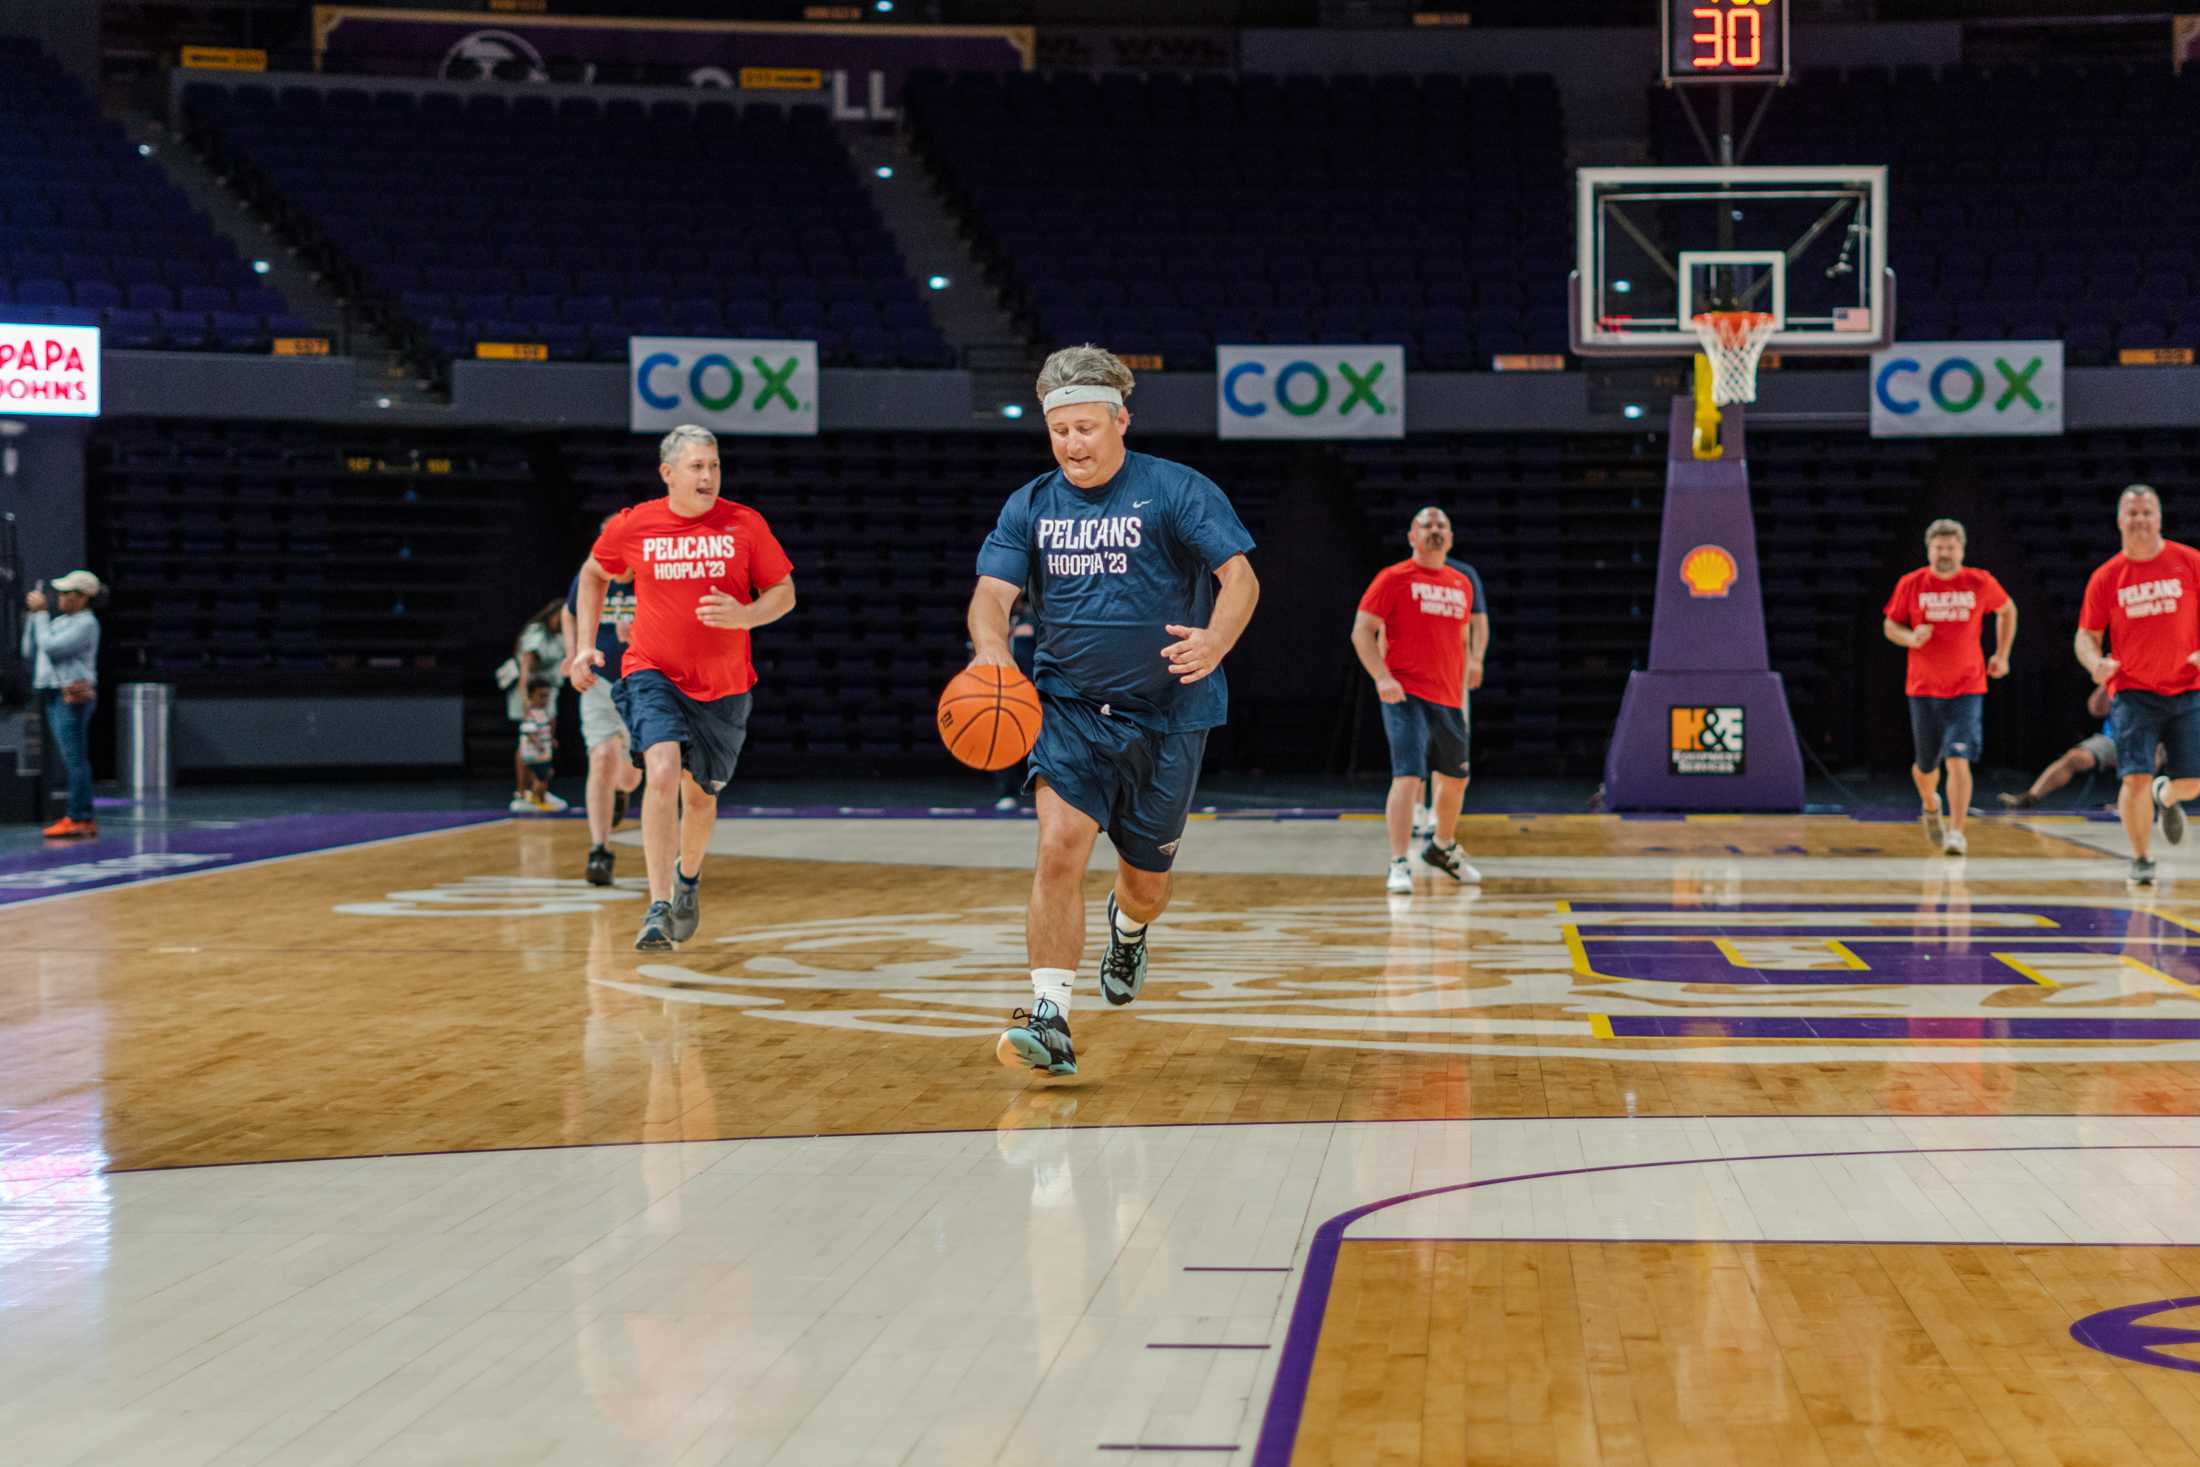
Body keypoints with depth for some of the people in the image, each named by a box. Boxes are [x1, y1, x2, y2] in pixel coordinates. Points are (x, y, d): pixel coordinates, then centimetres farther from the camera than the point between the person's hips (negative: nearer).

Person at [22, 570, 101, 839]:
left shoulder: (86, 623, -8)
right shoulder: (59, 621, 20)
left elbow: (51, 647, -18)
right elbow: (29, 652, 19)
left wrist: (42, 613, -8)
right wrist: (33, 615, 13)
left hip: (72, 697, -10)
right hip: (54, 696, 10)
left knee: (75, 760, -12)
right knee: (74, 761, 9)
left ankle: (77, 819, -15)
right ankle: (85, 820, 11)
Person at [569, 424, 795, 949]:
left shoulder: (745, 524, -5)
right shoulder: (633, 525, -4)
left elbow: (784, 593, 2)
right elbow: (593, 574, 15)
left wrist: (743, 615, -18)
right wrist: (585, 644, 7)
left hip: (723, 687, 2)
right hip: (653, 674, -2)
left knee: (700, 794, 14)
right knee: (662, 771, -24)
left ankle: (688, 877, 46)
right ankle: (659, 907, -24)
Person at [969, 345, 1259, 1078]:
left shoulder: (1179, 492, -7)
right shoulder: (1030, 507, 4)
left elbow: (1240, 577, -13)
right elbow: (992, 592, -6)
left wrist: (1217, 640, -35)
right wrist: (990, 648, -30)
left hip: (1166, 715, -1)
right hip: (1069, 706, 1)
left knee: (1146, 883, 11)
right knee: (1060, 846, -22)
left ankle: (1127, 928, 49)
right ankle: (1051, 1019, -23)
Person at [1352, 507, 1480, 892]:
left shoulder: (1462, 585, 13)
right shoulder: (1393, 578, -4)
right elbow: (1361, 631, -8)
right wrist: (1382, 677, -20)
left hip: (1448, 700, 7)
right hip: (1407, 695, -7)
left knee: (1455, 779, 18)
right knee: (1408, 776, -17)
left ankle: (1443, 848, 40)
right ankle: (1399, 866, -16)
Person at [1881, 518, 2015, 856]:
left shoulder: (1981, 583, -3)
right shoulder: (1911, 584, -4)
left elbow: (2007, 610, 16)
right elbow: (1890, 625, 7)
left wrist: (2002, 655, 11)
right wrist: (1911, 637, -15)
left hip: (1967, 689, -1)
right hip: (1923, 689, 1)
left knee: (1958, 761, -17)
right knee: (1926, 765, 12)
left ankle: (1956, 833, -14)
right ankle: (1931, 807, 45)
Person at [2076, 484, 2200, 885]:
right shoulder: (2106, 577, -1)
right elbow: (2086, 636, 4)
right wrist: (2096, 663, -18)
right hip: (2132, 691, -1)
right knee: (2136, 778, -11)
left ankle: (2165, 797, 39)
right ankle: (2142, 859, 9)